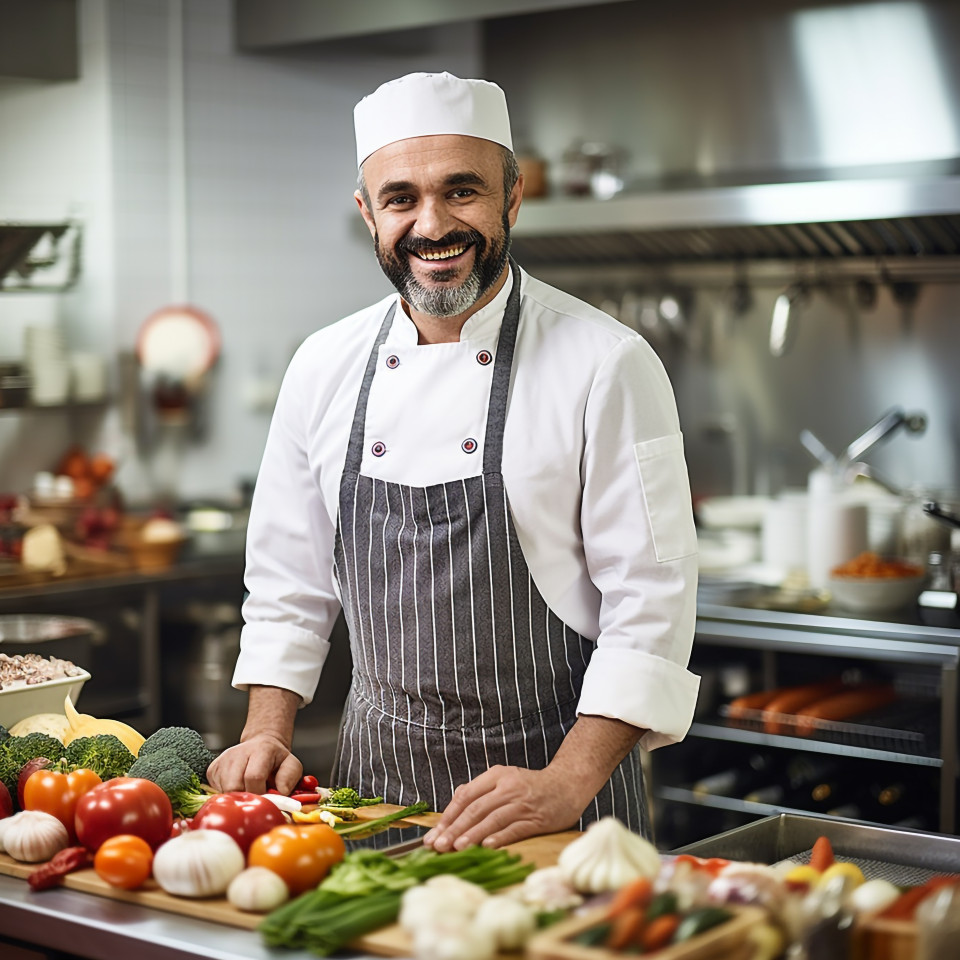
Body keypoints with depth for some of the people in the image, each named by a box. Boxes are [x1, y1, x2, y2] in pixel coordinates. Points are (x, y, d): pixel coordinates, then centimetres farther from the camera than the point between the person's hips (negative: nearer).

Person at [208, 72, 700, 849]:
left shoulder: (610, 365, -13)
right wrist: (267, 737, 1)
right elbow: (290, 581, 10)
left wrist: (568, 786, -22)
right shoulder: (325, 367, 2)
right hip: (375, 779, 4)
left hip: (554, 766, -4)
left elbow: (650, 601, -15)